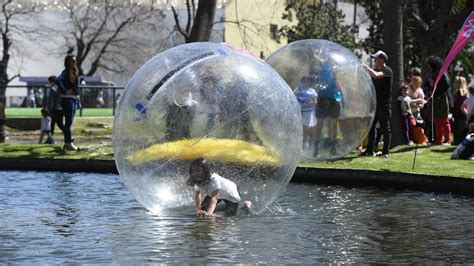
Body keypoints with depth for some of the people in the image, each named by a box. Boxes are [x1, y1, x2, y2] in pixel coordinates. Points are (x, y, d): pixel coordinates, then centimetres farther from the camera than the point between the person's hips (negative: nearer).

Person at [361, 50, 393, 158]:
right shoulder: (376, 70, 15)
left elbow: (375, 75, -29)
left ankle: (385, 152, 1)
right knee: (370, 126, 9)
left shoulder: (387, 71, -11)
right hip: (375, 103, 8)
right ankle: (370, 150, 15)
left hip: (384, 104, -8)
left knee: (385, 128, -3)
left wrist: (366, 67, -19)